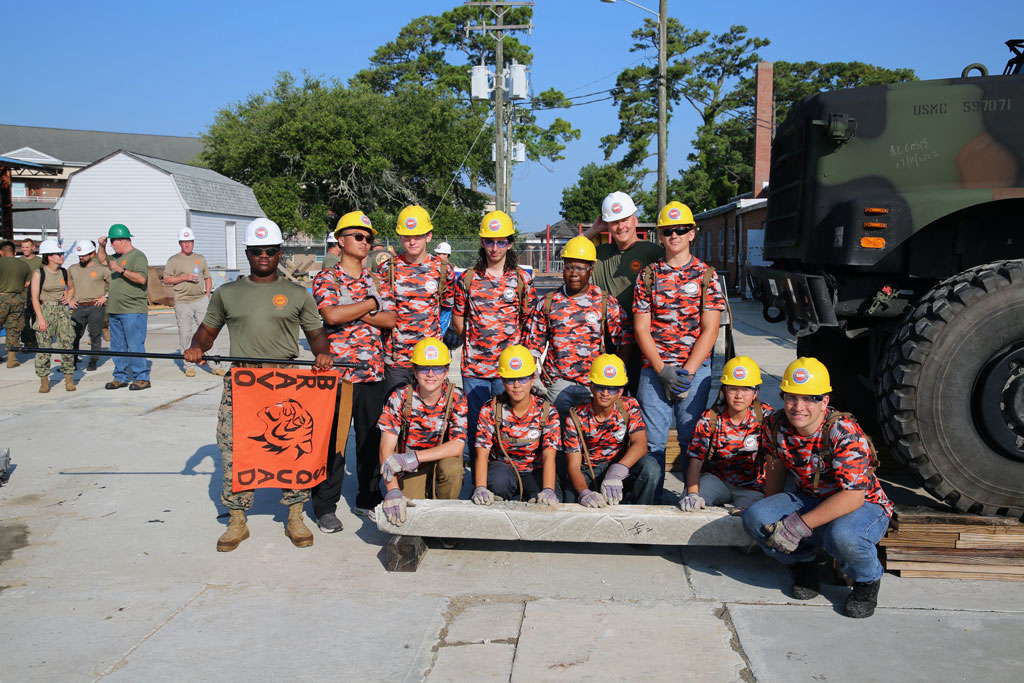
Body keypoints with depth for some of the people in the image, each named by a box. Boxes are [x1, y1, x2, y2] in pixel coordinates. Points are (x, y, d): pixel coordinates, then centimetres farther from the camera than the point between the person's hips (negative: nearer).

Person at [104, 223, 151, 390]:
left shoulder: (137, 256, -7)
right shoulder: (117, 257, 19)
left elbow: (142, 278, -20)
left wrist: (121, 270, -21)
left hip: (133, 311, -9)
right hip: (115, 311, 9)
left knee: (135, 346, -8)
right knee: (117, 347, 11)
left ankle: (142, 378, -3)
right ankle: (120, 377, 19)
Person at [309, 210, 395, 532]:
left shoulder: (375, 279, 13)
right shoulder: (325, 278, 0)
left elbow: (390, 320, 1)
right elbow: (331, 315, -18)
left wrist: (353, 312, -10)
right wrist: (370, 304, -7)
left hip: (373, 372, 4)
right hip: (337, 371, -4)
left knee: (372, 437, 12)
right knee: (333, 439, 0)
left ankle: (369, 495, 28)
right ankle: (325, 506, 13)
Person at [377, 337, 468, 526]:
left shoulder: (456, 398, -13)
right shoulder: (400, 398, -14)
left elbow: (457, 446, -22)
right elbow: (386, 449, -19)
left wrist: (413, 458, -32)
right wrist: (392, 490, -33)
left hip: (442, 462, 0)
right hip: (410, 471, 0)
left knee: (452, 467, -34)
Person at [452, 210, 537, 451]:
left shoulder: (522, 279, 4)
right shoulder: (468, 278, 7)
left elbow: (530, 321, 6)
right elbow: (457, 320, 13)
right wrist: (475, 340, 6)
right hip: (474, 366, 1)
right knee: (476, 425, 6)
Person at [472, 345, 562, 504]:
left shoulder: (547, 412, -10)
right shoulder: (490, 410, -10)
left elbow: (549, 456, -21)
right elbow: (482, 454, -17)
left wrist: (548, 490, -41)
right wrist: (480, 489, -37)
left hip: (535, 471, 0)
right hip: (502, 468, 0)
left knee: (552, 501, -31)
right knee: (499, 480, -36)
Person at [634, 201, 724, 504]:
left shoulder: (706, 274, 4)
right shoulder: (648, 275, 7)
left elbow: (710, 329, -2)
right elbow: (641, 328, 3)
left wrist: (687, 371, -12)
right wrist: (663, 370, -8)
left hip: (695, 370, -1)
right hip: (654, 370, 1)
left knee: (692, 439, 3)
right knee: (652, 439, 3)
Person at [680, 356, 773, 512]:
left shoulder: (766, 416, -7)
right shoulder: (710, 419, -8)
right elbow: (696, 460, -12)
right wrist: (692, 494, -28)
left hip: (751, 483, 0)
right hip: (716, 478, 1)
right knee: (689, 504, -25)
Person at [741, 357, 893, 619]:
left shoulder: (844, 433, -28)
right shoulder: (776, 426, -10)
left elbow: (853, 496, -32)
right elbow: (775, 467, 10)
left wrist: (800, 526, -35)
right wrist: (770, 513, 16)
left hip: (864, 505, -5)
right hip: (809, 499, 5)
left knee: (842, 536, -39)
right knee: (753, 517, -20)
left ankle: (868, 581, -2)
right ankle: (803, 565, 8)